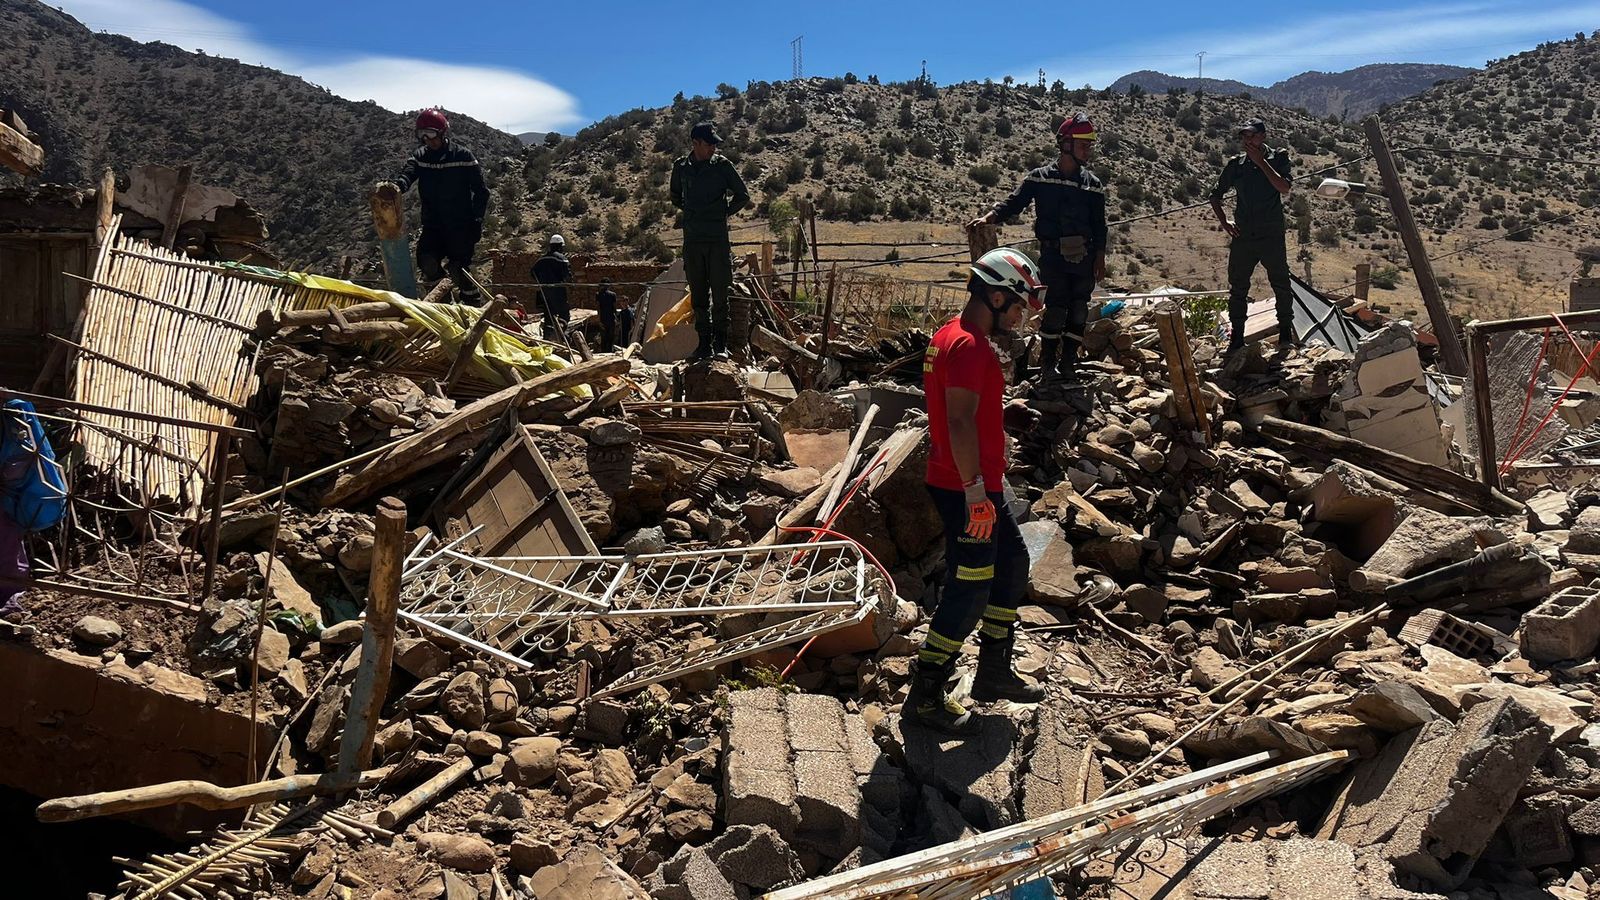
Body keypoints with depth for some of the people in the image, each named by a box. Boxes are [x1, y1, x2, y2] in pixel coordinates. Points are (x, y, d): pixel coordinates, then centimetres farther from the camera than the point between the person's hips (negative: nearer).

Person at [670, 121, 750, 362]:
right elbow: (675, 197, 23)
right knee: (698, 296, 6)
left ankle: (720, 344, 4)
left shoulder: (722, 165, -1)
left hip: (718, 240, -3)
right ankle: (704, 344, 13)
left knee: (720, 294, -3)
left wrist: (724, 213, 6)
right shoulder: (681, 167, 6)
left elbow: (742, 196, 7)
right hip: (692, 240, 3)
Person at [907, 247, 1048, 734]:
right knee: (970, 589, -3)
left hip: (973, 487, 11)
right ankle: (925, 695, 7)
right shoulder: (970, 347, -20)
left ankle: (994, 672, 31)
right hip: (967, 491, -11)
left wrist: (1003, 414, 10)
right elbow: (960, 423, -27)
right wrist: (976, 493, -25)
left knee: (1011, 563, 20)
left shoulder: (949, 337, 12)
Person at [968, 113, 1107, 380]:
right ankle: (1047, 363, 4)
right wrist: (988, 217, -20)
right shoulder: (1040, 178, 0)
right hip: (1053, 255, -3)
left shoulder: (1093, 185, 7)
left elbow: (1099, 226, 10)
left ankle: (1069, 363, 16)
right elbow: (1014, 202, -4)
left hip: (1084, 258, 3)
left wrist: (1100, 259, 6)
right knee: (1056, 308, -7)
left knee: (1078, 310, 5)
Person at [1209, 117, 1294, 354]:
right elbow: (1216, 195, 17)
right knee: (1237, 287, 4)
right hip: (1242, 236, 2)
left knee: (1281, 285, 4)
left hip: (1271, 236, -2)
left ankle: (1286, 333, 17)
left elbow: (1284, 188, -16)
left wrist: (1261, 161, -14)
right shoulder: (1235, 165, 7)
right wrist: (1224, 222, 4)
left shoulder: (1278, 158, 1)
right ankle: (1237, 336, 13)